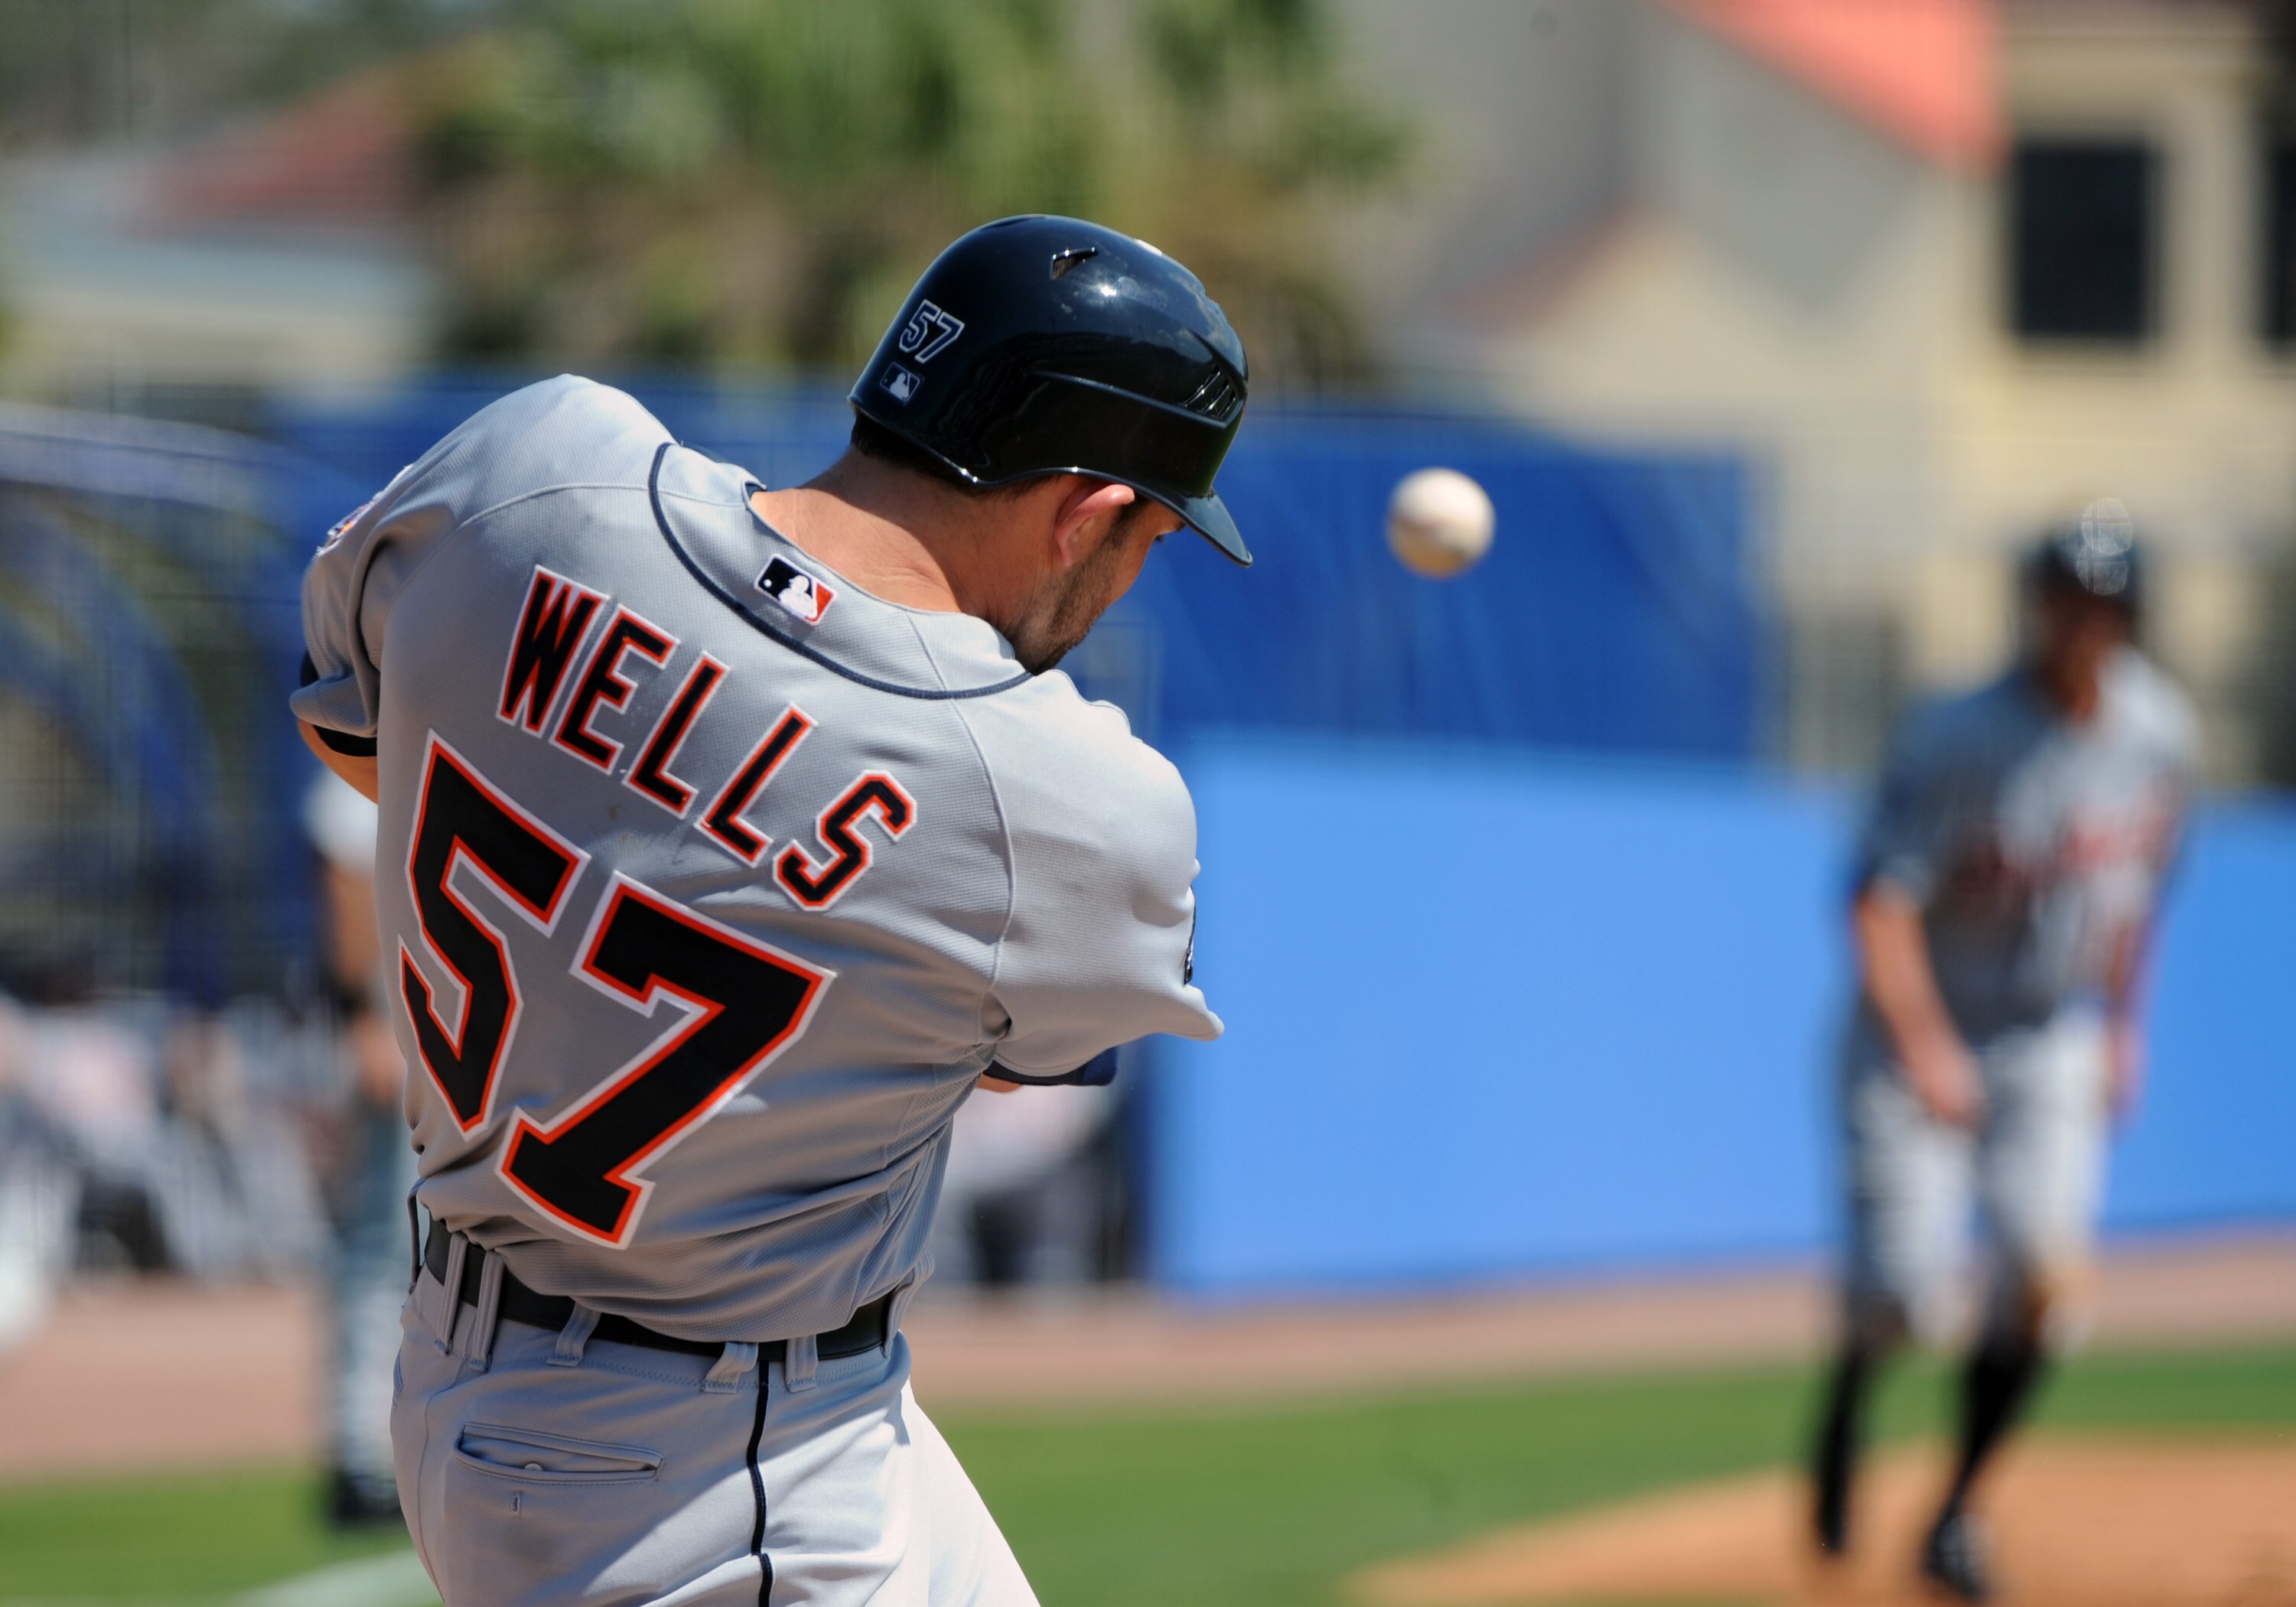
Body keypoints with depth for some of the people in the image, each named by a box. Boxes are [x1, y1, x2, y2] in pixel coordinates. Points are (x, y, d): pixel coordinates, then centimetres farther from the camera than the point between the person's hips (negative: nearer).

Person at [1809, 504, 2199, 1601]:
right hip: (1919, 1035, -4)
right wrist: (1925, 1051, -30)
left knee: (2046, 1270, -16)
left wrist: (2121, 1025, 15)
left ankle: (1956, 1511, 2)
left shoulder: (2157, 730, -2)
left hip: (2055, 1047, 4)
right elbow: (1880, 904, -21)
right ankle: (1846, 1399, 26)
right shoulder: (1958, 740, -20)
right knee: (1906, 1303, -12)